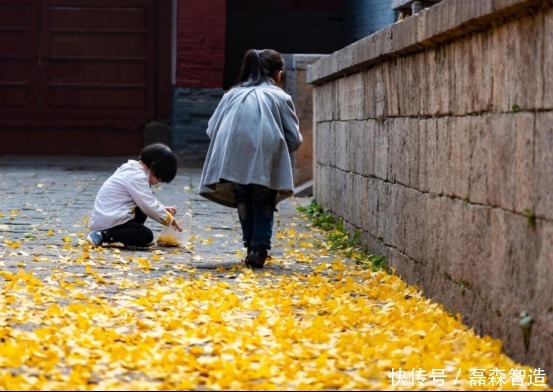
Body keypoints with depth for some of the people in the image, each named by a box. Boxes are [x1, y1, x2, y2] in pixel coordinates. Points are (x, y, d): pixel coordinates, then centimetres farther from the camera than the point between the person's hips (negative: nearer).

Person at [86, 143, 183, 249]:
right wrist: (170, 219, -6)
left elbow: (148, 201, 25)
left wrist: (163, 208, 12)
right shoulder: (137, 177, -17)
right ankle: (102, 236, -18)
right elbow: (149, 206, -19)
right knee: (146, 236, -17)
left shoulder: (132, 170, 14)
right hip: (109, 223, -11)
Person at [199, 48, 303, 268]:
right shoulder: (280, 97, 13)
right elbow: (294, 140, 9)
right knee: (264, 205, 14)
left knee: (244, 203, 20)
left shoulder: (232, 95, 22)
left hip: (234, 161, 2)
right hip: (266, 163, -2)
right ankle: (259, 248, 2)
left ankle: (251, 246, 20)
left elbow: (212, 129, 16)